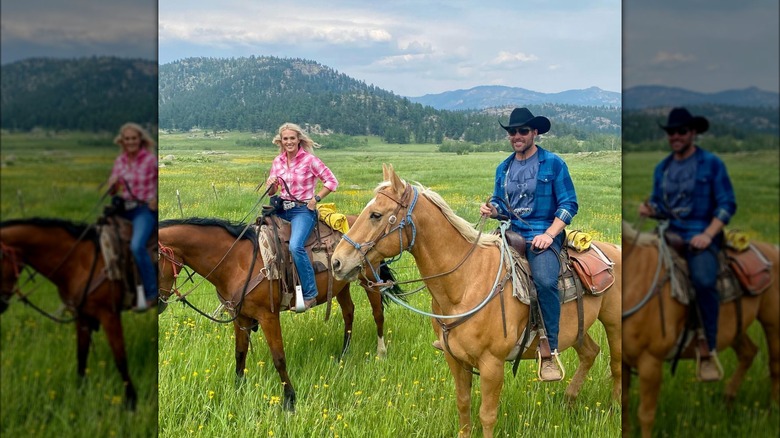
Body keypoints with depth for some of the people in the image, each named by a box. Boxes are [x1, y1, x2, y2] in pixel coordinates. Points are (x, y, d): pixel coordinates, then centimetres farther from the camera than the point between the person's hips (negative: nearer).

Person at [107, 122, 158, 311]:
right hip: (124, 209, 6)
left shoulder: (150, 159, -4)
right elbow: (112, 190, 15)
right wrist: (113, 184, -7)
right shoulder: (119, 161, 11)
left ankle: (151, 294, -17)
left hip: (145, 209, -6)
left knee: (137, 246, -29)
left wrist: (156, 198, -8)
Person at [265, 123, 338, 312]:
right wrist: (270, 185, -7)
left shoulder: (309, 159, -6)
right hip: (282, 209, 7)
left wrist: (316, 199, -9)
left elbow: (332, 181, -2)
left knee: (295, 246, -30)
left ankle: (310, 294, -21)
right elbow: (271, 192, 15)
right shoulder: (278, 161, 9)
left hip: (303, 210, -6)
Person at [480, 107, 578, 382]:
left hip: (543, 236, -6)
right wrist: (492, 209, 0)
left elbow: (569, 204, -4)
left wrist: (549, 234, -16)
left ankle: (550, 351, -23)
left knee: (545, 280, -33)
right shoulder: (503, 168, 15)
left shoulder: (553, 164, 0)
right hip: (511, 234, 6)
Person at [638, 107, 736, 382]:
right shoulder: (662, 168, 14)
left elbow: (727, 204, -5)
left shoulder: (711, 164, -1)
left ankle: (709, 350, -20)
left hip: (700, 236, -6)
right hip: (668, 234, 6)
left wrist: (708, 235, -17)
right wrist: (650, 210, -3)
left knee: (704, 280, -32)